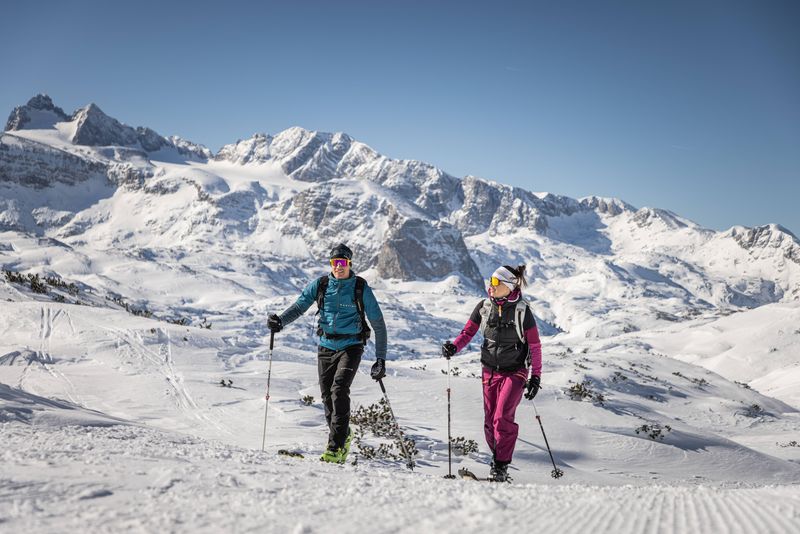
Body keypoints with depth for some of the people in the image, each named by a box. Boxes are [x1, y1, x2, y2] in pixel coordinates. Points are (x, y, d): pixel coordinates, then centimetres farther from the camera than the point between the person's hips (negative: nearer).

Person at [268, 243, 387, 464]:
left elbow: (378, 324, -1)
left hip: (350, 347, -4)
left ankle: (335, 447, -20)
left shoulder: (361, 288, -5)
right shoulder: (320, 285, 3)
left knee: (339, 390, -21)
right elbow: (299, 306, -1)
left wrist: (381, 359, -4)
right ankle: (343, 437, 27)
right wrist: (280, 321, -23)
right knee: (327, 396, 5)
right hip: (326, 346, 4)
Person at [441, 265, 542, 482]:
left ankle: (501, 466, -6)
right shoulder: (484, 306, 0)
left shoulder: (522, 311, -10)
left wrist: (536, 377, -8)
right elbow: (468, 332, 6)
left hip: (515, 372, -4)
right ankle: (498, 458, 24)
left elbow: (535, 346, -5)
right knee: (490, 422, 5)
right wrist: (454, 346, -14)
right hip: (490, 371, 4)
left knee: (502, 418, -16)